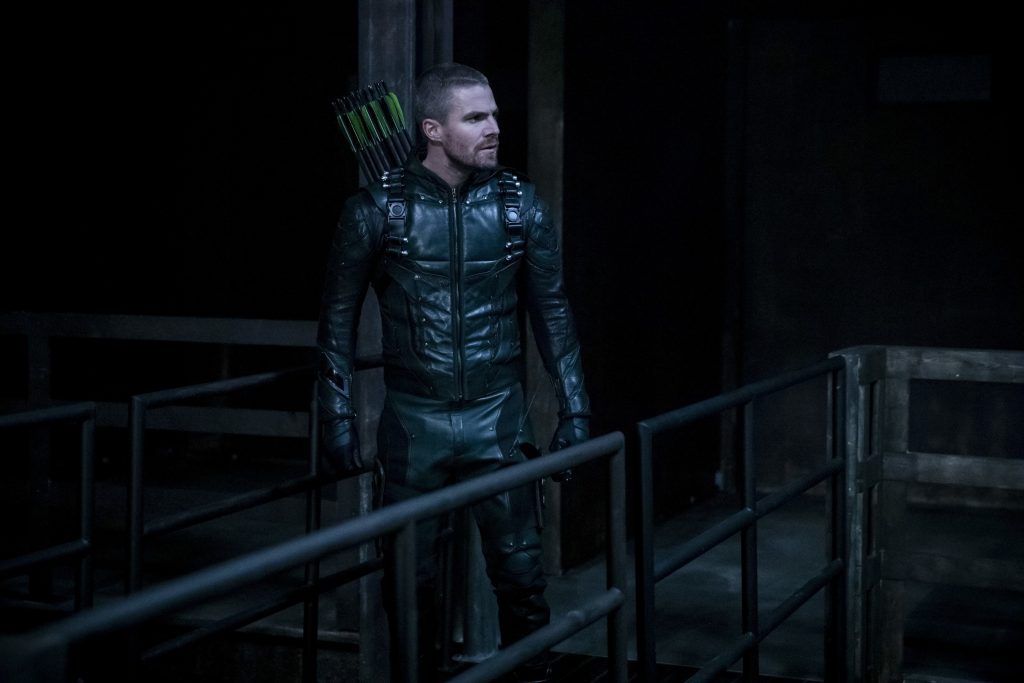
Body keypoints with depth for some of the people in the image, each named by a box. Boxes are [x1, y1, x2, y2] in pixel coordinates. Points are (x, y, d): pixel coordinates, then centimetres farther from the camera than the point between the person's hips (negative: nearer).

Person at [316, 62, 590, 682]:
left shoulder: (521, 205, -2)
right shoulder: (377, 210, -7)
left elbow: (552, 312, 5)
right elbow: (339, 318, 1)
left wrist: (575, 413, 3)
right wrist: (339, 422, 0)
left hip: (498, 420, 1)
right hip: (413, 423, -1)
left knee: (521, 576, 3)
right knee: (411, 583, 9)